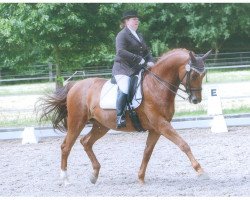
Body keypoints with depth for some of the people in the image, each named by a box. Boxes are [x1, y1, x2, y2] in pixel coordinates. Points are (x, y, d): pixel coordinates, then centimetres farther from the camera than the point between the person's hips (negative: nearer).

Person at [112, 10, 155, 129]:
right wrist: (139, 59, -23)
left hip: (137, 70, 8)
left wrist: (150, 61, -1)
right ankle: (120, 117, -28)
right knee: (125, 89, -33)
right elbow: (121, 52, -20)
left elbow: (146, 51, 22)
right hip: (123, 69, -8)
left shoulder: (138, 36, 22)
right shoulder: (122, 35, -5)